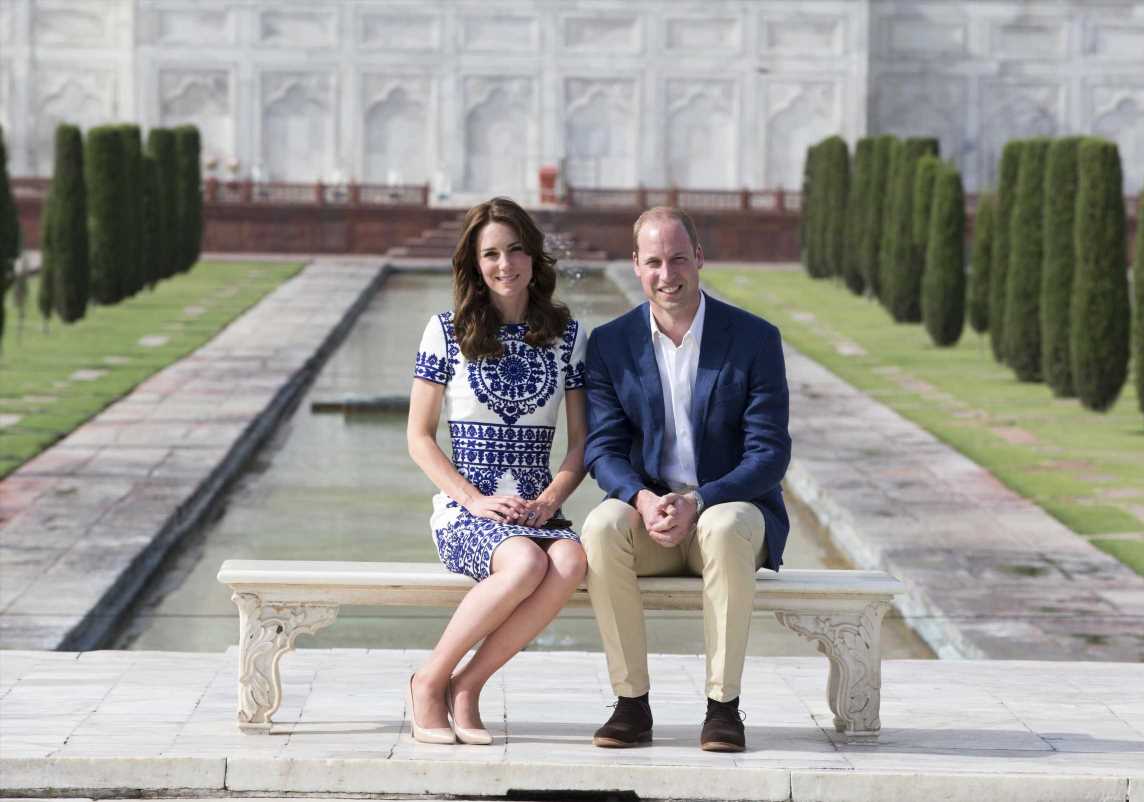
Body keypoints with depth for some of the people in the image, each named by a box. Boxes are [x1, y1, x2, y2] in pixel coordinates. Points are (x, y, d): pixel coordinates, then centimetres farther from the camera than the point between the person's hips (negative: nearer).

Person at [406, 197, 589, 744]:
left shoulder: (566, 334, 11)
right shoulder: (449, 330, 4)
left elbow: (582, 441, 10)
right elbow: (419, 437, 3)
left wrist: (549, 501, -8)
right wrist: (477, 499, -10)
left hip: (537, 510, 3)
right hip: (464, 511, -3)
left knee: (571, 561, -34)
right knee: (526, 564, -36)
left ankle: (467, 685, -20)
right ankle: (430, 680, -16)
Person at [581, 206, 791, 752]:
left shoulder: (755, 338, -4)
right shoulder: (609, 344, 4)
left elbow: (769, 453, -8)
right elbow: (603, 448, 0)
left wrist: (697, 503, -23)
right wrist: (644, 499, -22)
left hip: (729, 506, -2)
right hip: (648, 509, 2)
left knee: (727, 531, -37)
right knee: (602, 529, -32)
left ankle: (723, 704, -27)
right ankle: (632, 702, -25)